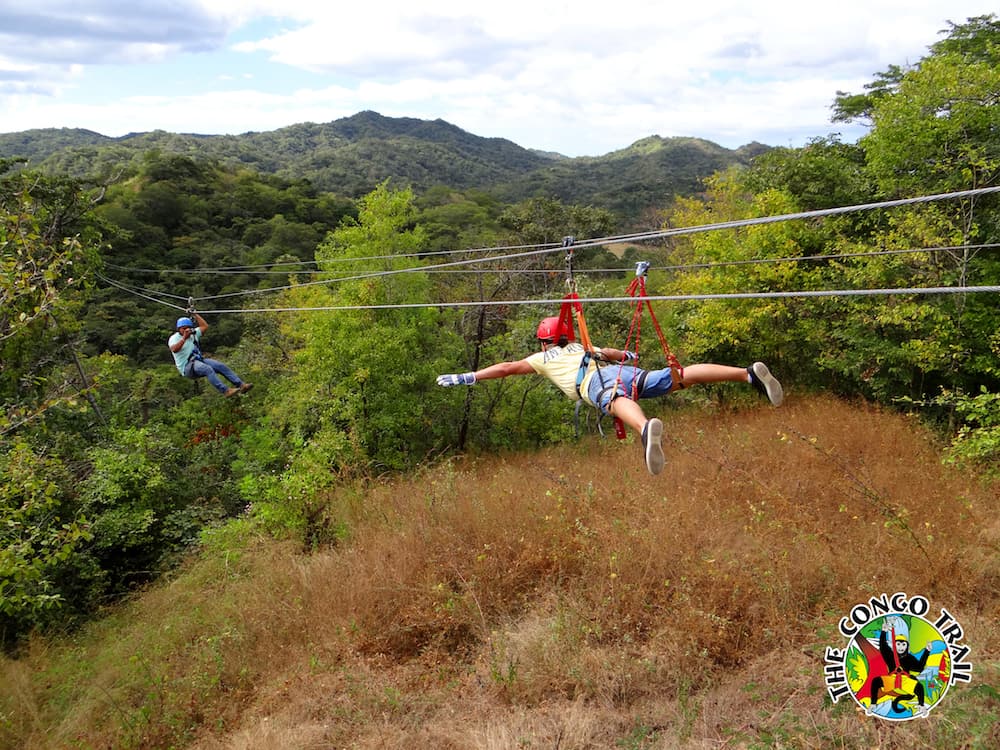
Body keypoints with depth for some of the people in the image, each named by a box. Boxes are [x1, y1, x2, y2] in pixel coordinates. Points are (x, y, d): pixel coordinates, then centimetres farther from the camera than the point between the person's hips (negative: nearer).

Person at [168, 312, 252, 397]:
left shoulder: (193, 334, 18)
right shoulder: (174, 338, -1)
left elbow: (204, 326, 16)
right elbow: (174, 349, -22)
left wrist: (195, 314, 15)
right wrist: (184, 338, -27)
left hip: (200, 360, 7)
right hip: (187, 366, -7)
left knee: (221, 366, -15)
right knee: (208, 369, -35)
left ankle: (241, 385, -20)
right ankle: (225, 391, -46)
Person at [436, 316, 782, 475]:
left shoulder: (543, 359, 29)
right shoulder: (582, 348, 41)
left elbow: (505, 368, 28)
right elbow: (621, 355, 48)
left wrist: (464, 377, 34)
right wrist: (629, 357, 72)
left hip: (598, 384, -5)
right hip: (625, 373, 6)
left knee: (620, 404, -37)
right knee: (681, 376, -5)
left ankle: (647, 429, -73)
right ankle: (749, 372, -19)